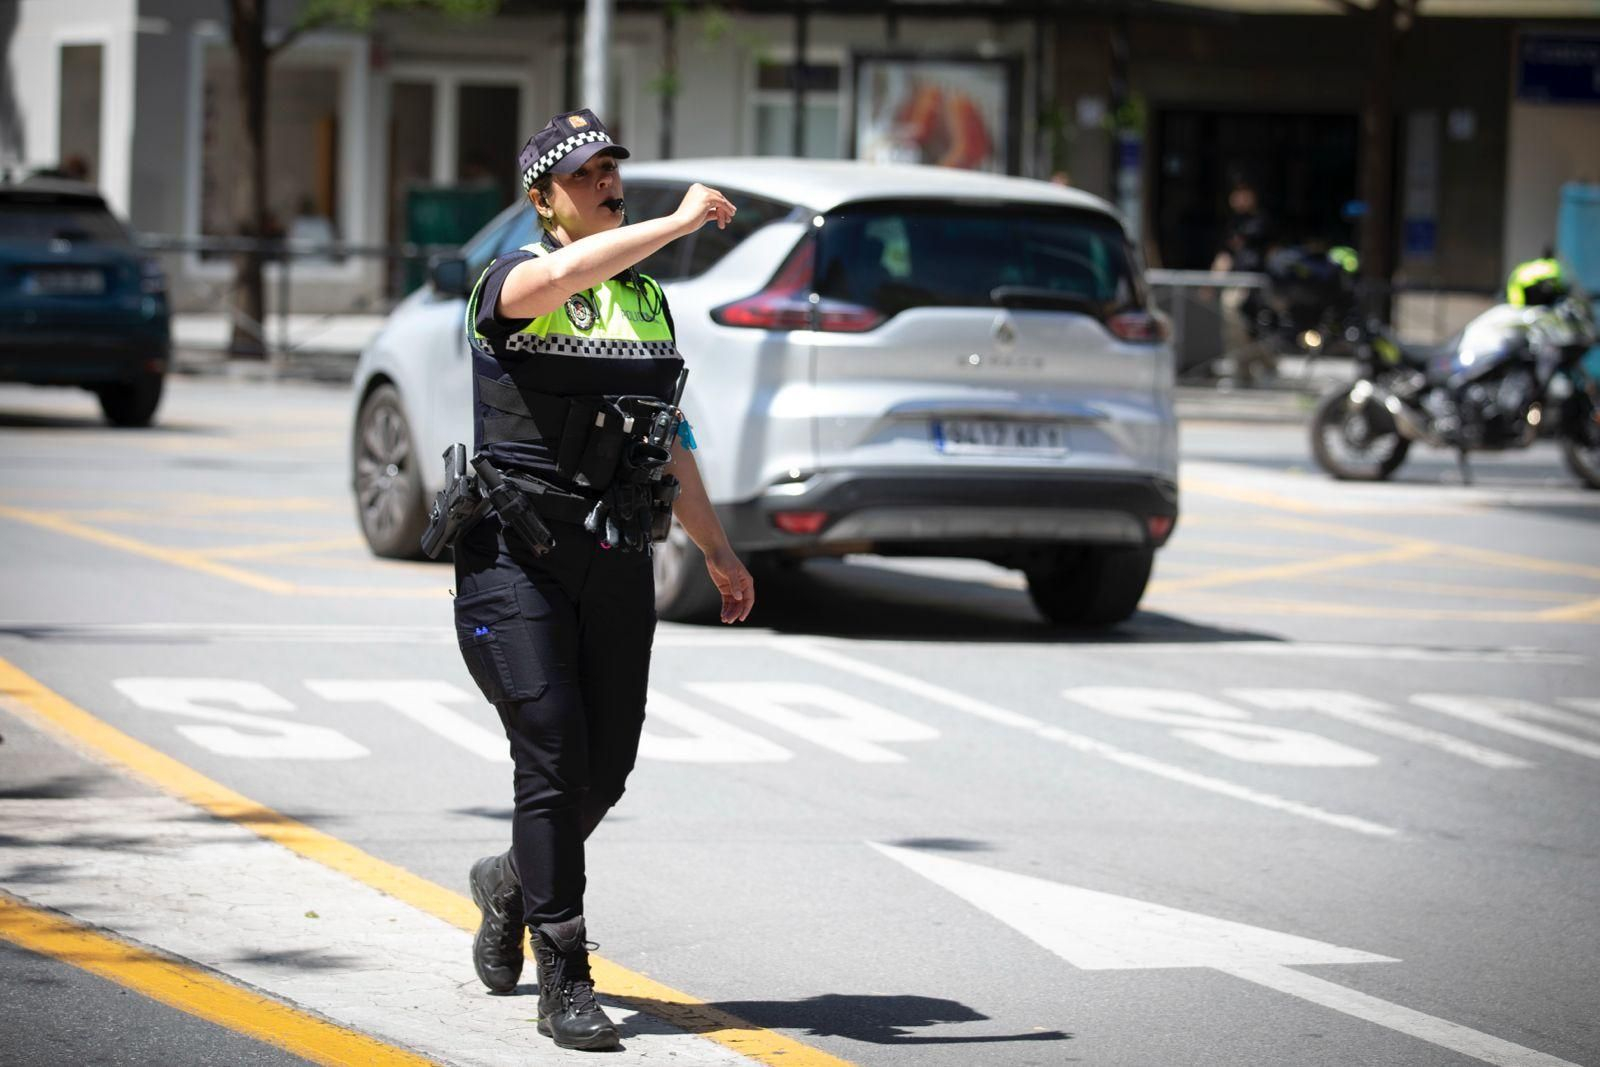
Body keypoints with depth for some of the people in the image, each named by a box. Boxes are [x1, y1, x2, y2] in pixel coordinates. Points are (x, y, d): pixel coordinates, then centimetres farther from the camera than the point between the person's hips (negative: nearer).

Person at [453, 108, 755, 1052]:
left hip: (618, 559, 6)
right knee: (554, 757, -12)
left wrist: (717, 550, 23)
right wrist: (678, 223, -27)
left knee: (607, 770, 6)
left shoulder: (648, 298, 17)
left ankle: (513, 883, 36)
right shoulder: (513, 283, -5)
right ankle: (564, 982, -7)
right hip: (519, 555, -6)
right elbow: (556, 279, -32)